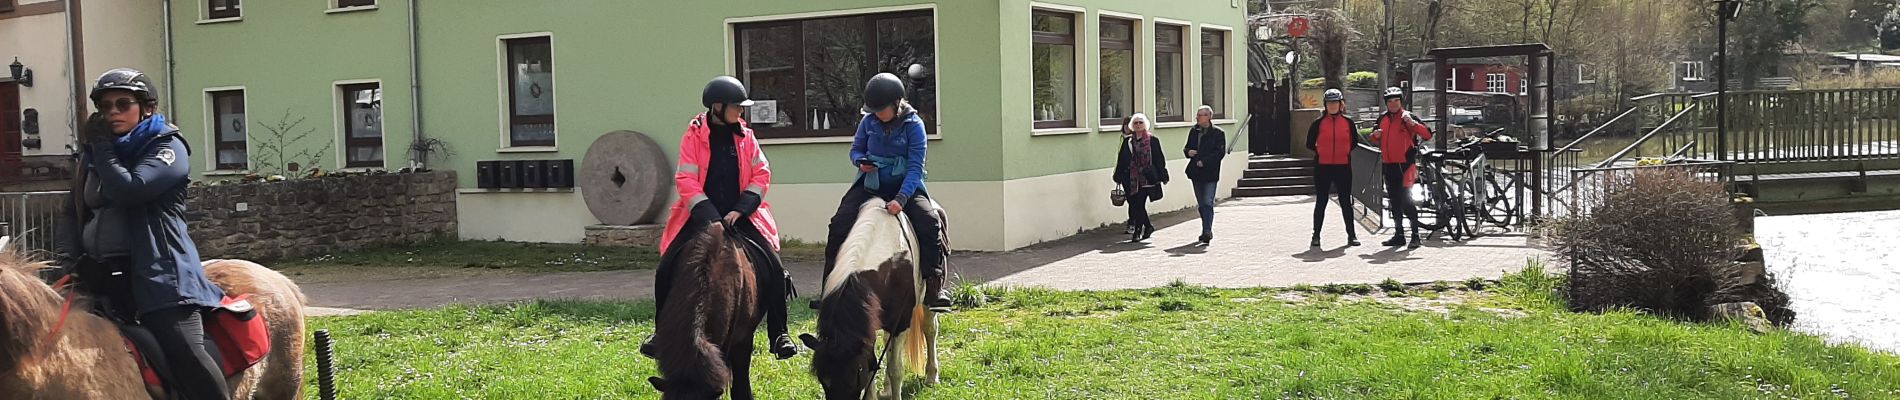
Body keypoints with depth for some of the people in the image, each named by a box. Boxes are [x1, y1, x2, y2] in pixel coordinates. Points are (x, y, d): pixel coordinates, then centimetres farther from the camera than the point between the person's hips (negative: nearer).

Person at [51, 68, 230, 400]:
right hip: (98, 273, 7)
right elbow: (73, 212, 19)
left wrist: (102, 146, -4)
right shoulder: (95, 154, 20)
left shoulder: (167, 147, -1)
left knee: (185, 352, -21)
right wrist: (66, 256, 1)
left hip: (157, 273, -7)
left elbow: (128, 189, -17)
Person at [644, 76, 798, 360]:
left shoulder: (745, 136, 3)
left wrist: (740, 210, -10)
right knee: (668, 270, -10)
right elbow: (686, 181, -10)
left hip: (740, 217, 2)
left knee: (772, 270, -14)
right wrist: (711, 218, -19)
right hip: (701, 218, -1)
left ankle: (779, 336, -2)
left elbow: (762, 174, 2)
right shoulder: (694, 136, -5)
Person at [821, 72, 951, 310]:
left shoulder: (913, 125, -12)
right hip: (871, 184, 3)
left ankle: (934, 287, -18)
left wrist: (901, 199, -33)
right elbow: (856, 149, 15)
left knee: (929, 223, -27)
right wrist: (860, 162, -12)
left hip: (905, 186, -3)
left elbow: (915, 168, -18)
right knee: (840, 223, -17)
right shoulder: (869, 122, 0)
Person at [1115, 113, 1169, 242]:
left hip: (1147, 178, -4)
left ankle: (1137, 231, -1)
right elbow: (1121, 159, 13)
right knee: (1136, 204, 6)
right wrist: (1119, 177, 11)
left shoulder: (1152, 140, 1)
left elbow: (1159, 159, 2)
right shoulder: (1127, 141, 10)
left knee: (1139, 204, -8)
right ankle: (1148, 226, 26)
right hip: (1131, 178, 4)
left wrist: (1163, 177, 1)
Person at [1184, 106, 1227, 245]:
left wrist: (1204, 162, -18)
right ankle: (1207, 231, 22)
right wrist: (1189, 152, -4)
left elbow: (1220, 152, -12)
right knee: (1201, 204, 12)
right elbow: (1188, 147, 20)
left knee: (1207, 203, -14)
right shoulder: (1193, 132, 12)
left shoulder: (1218, 133, -6)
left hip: (1210, 173, -6)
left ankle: (1207, 231, -17)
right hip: (1196, 173, 6)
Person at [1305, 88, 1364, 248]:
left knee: (1346, 201, 5)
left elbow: (1354, 141, 14)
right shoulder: (1319, 123, 1)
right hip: (1323, 167, -1)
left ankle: (1351, 235, 12)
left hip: (1343, 167, 1)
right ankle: (1316, 235, 11)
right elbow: (1310, 144, 5)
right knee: (1321, 201, 5)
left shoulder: (1348, 122, 4)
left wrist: (1346, 152, 6)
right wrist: (1321, 152, 3)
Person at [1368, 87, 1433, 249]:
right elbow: (1375, 140, 24)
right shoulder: (1382, 118, 11)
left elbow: (1427, 135, -15)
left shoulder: (1407, 117, -6)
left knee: (1405, 199, -11)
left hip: (1404, 164, -7)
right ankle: (1399, 235, 19)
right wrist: (1375, 135, 0)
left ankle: (1415, 235, -7)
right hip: (1388, 164, 7)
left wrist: (1413, 123, -30)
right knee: (1394, 201, 11)